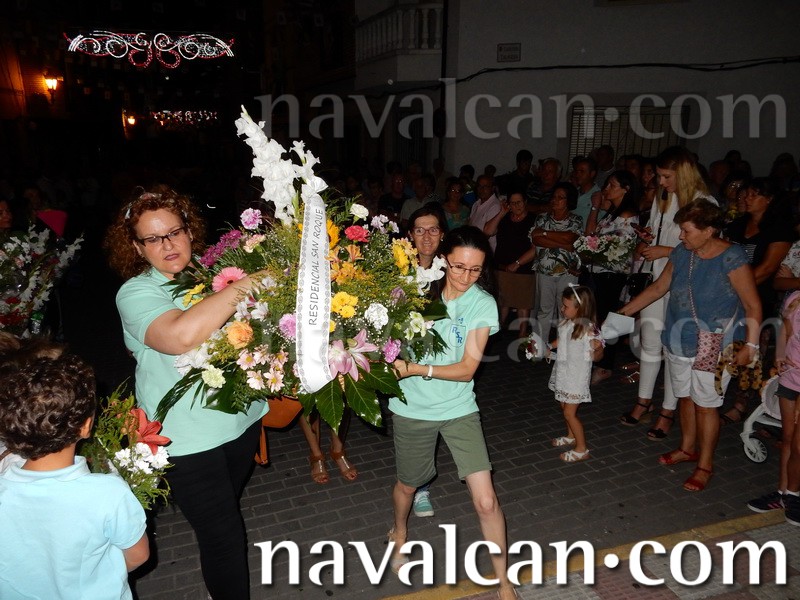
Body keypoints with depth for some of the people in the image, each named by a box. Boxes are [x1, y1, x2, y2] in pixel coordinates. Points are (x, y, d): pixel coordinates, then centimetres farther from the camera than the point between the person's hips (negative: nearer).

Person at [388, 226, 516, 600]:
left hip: (458, 408, 0)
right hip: (412, 408, 1)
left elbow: (467, 369, -15)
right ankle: (399, 534, 55)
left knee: (485, 500, -3)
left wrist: (417, 369, -25)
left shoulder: (483, 304, -11)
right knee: (408, 484, 21)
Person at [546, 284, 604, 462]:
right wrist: (549, 346, 17)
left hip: (576, 376, -8)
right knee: (564, 407, 22)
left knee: (569, 413, -1)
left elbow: (597, 356, -20)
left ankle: (582, 449, 14)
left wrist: (598, 349, -40)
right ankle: (570, 436, 44)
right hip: (563, 373, 8)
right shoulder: (566, 323, -3)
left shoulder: (588, 329, -24)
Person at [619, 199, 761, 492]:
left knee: (706, 405, 4)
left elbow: (753, 306, -14)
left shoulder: (731, 258, -17)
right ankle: (687, 448, 38)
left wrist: (750, 345, -18)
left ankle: (705, 465, 20)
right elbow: (658, 288, 9)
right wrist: (622, 313, 8)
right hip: (678, 343, 6)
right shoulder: (681, 254, 0)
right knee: (686, 397, 19)